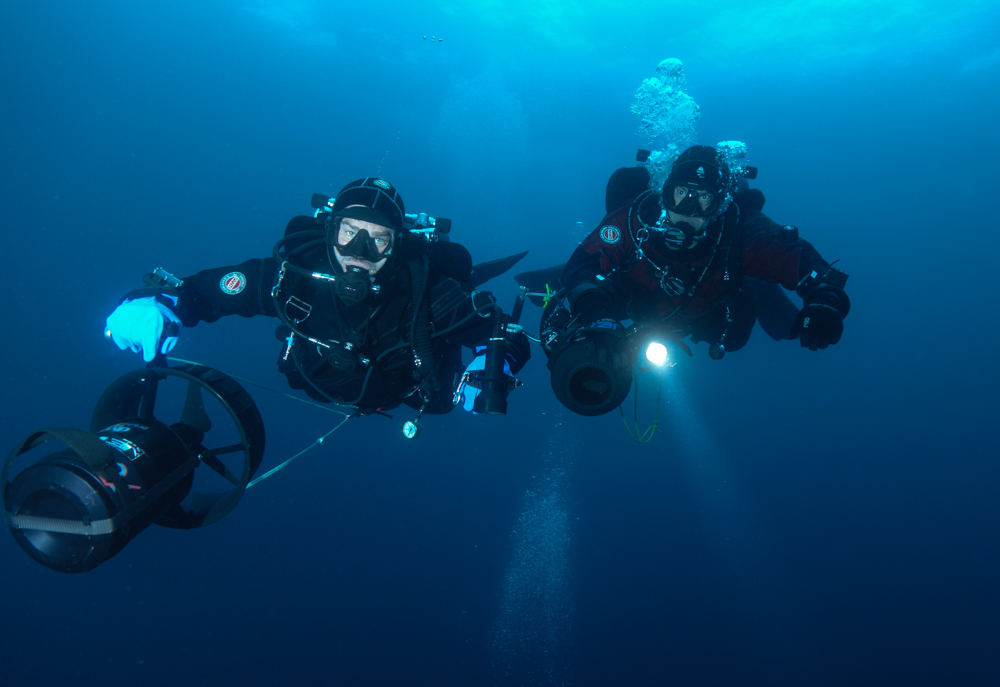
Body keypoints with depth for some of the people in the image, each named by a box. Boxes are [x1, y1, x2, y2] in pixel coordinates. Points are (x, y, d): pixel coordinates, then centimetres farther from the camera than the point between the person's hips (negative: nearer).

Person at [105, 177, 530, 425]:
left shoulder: (427, 291, -43)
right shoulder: (293, 275, -39)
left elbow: (508, 339, -34)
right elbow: (201, 290, -28)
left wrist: (485, 378, -55)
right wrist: (154, 307, -50)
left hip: (403, 393, -2)